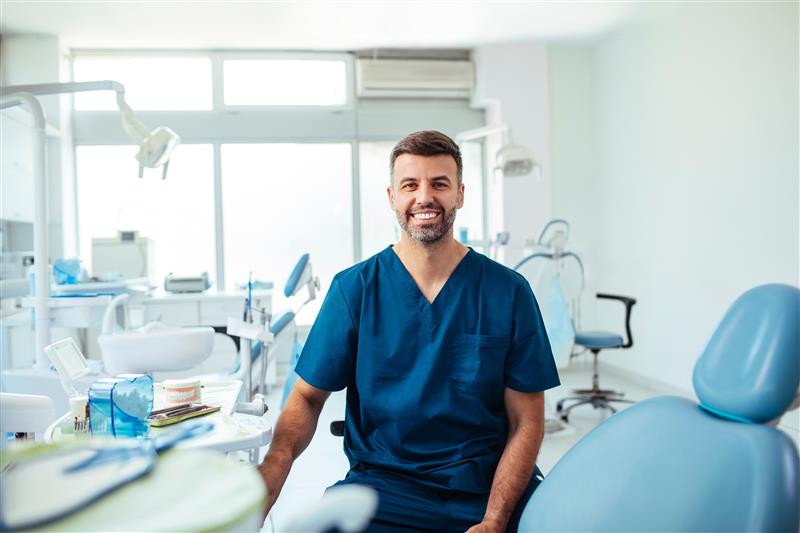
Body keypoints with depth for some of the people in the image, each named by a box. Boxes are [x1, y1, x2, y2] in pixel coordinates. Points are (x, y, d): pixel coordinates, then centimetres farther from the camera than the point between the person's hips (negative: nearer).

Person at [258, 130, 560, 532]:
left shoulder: (508, 292, -1)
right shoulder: (353, 288, 0)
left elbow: (526, 421, 0)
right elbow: (308, 396, 3)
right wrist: (277, 461, -18)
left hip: (492, 487, 1)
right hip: (383, 481, 0)